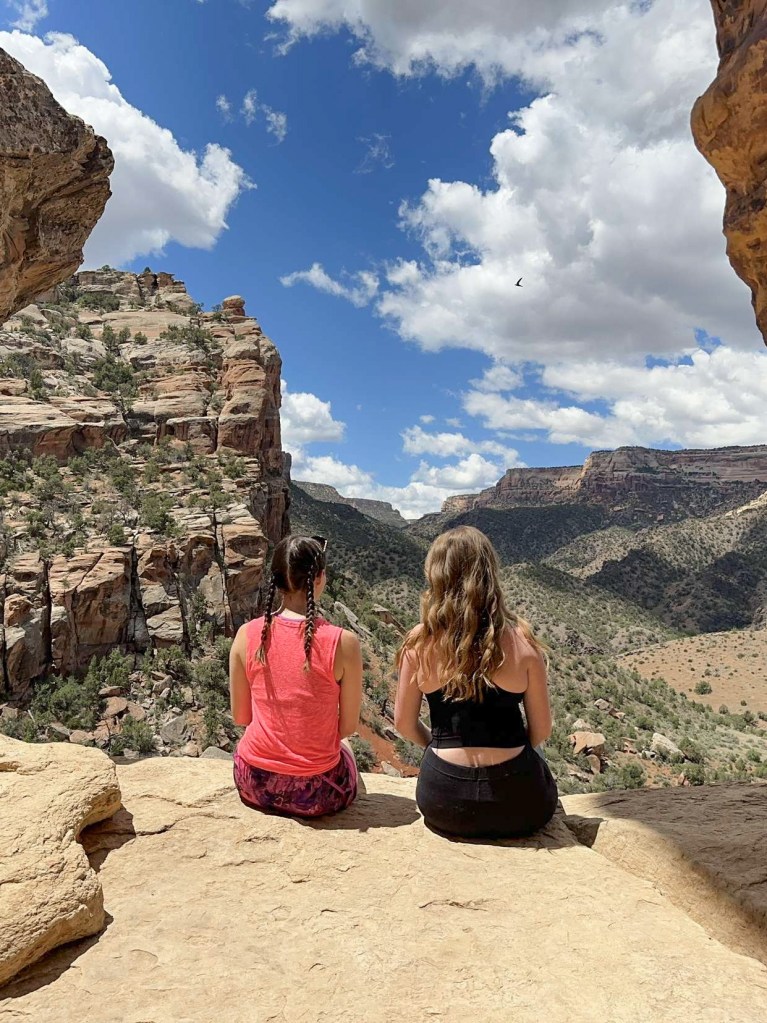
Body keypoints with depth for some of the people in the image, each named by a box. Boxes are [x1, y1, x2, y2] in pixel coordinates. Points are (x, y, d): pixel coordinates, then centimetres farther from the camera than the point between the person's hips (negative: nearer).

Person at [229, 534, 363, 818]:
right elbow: (348, 727, -8)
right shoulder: (343, 642, -19)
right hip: (316, 795, -2)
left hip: (253, 786, 2)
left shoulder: (247, 635, -11)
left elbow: (240, 716, 0)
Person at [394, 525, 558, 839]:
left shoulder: (419, 642, -10)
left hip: (443, 807, 1)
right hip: (518, 806, -1)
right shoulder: (520, 639, -11)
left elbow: (404, 723, 1)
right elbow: (541, 730, -1)